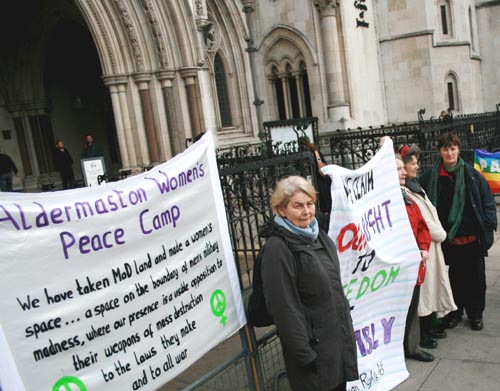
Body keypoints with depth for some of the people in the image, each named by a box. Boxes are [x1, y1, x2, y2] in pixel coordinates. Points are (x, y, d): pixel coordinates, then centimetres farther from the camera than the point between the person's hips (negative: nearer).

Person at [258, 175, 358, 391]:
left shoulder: (318, 235, 8)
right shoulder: (277, 247, -18)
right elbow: (283, 307, -20)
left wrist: (347, 326, 17)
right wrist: (304, 354, -18)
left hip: (340, 337, 8)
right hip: (314, 346, -8)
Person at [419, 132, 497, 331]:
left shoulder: (471, 174, -3)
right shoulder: (431, 176, -5)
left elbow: (488, 201, 1)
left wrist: (488, 226, -5)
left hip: (473, 238, 1)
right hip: (449, 239, 0)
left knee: (476, 277, 12)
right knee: (455, 277, 12)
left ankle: (475, 314, 29)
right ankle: (454, 312, 30)